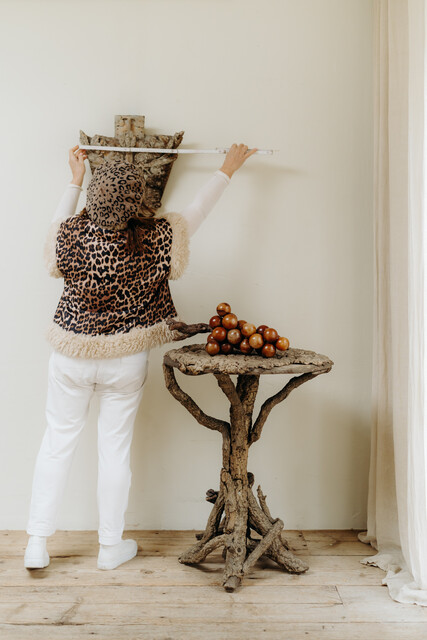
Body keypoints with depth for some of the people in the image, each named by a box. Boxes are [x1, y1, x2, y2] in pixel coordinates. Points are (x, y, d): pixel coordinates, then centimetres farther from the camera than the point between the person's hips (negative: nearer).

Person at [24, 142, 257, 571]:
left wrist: (75, 179, 24)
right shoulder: (154, 239, -16)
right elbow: (197, 210, 1)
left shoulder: (72, 233, -12)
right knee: (115, 447, 10)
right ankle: (111, 547, 25)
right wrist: (228, 169, 17)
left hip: (71, 356, 1)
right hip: (126, 361, -1)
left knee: (57, 441, 13)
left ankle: (37, 543, 22)